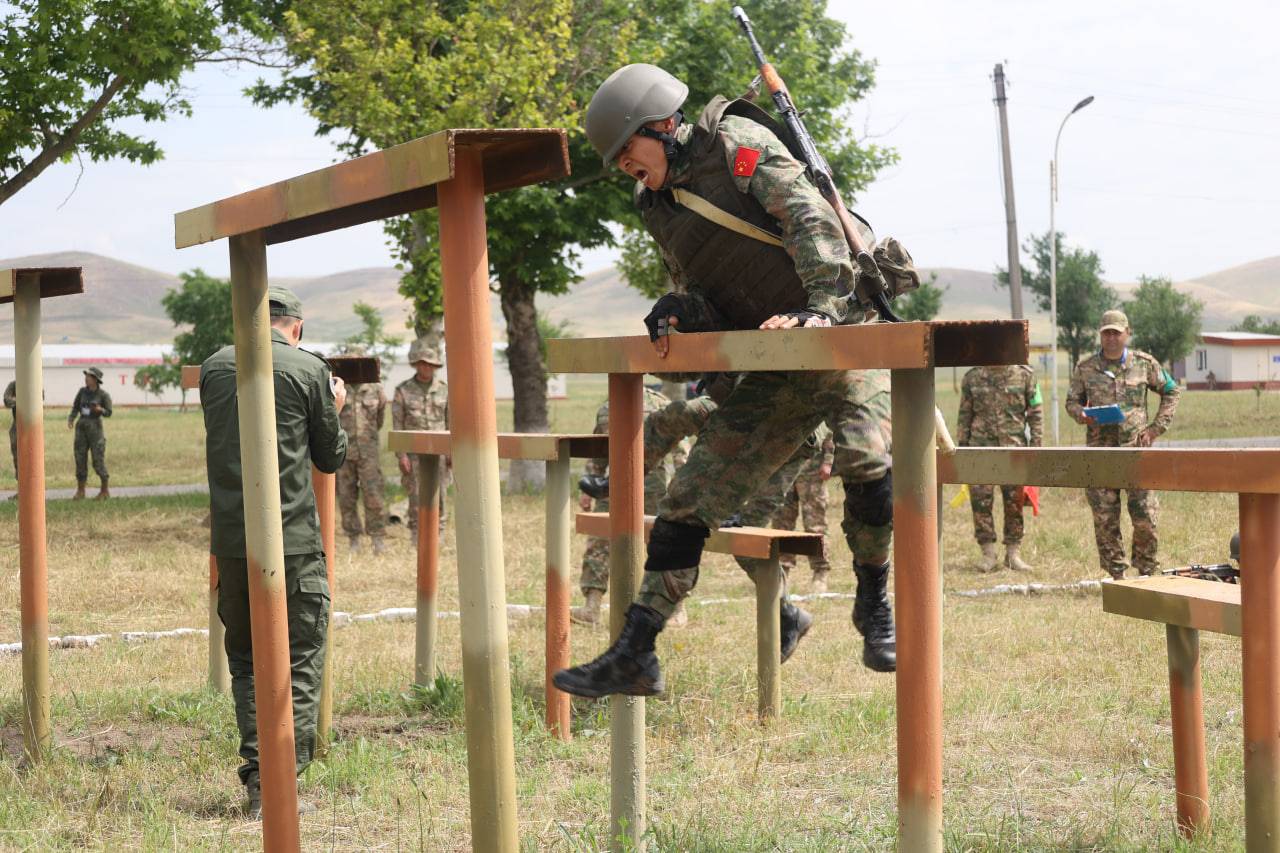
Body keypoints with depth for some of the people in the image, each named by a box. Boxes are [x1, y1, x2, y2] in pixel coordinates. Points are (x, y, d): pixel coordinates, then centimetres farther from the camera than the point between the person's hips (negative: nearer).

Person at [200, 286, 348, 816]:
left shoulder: (214, 367, 8)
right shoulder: (309, 370, -3)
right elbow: (330, 458, 5)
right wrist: (335, 409, 24)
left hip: (230, 540, 4)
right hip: (293, 542, -4)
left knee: (245, 661, 15)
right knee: (299, 663, 4)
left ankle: (256, 779, 8)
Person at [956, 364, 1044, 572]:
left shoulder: (1024, 375, 4)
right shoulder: (972, 378, 7)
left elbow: (1036, 413, 5)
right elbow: (964, 416, 11)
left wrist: (1036, 446, 0)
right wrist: (962, 448, 8)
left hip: (1013, 448, -1)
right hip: (981, 447, 1)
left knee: (1014, 502, 2)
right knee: (980, 500, -4)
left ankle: (1013, 553, 11)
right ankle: (988, 553, 4)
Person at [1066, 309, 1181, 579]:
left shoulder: (1145, 364, 4)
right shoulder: (1085, 369, 6)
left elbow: (1172, 391, 14)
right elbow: (1072, 401, 15)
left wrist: (1157, 427, 5)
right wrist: (1081, 414, -9)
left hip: (1136, 447, -1)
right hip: (1100, 448, 1)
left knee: (1144, 515, -5)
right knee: (1105, 517, 1)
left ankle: (1147, 571, 11)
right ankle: (1116, 574, 10)